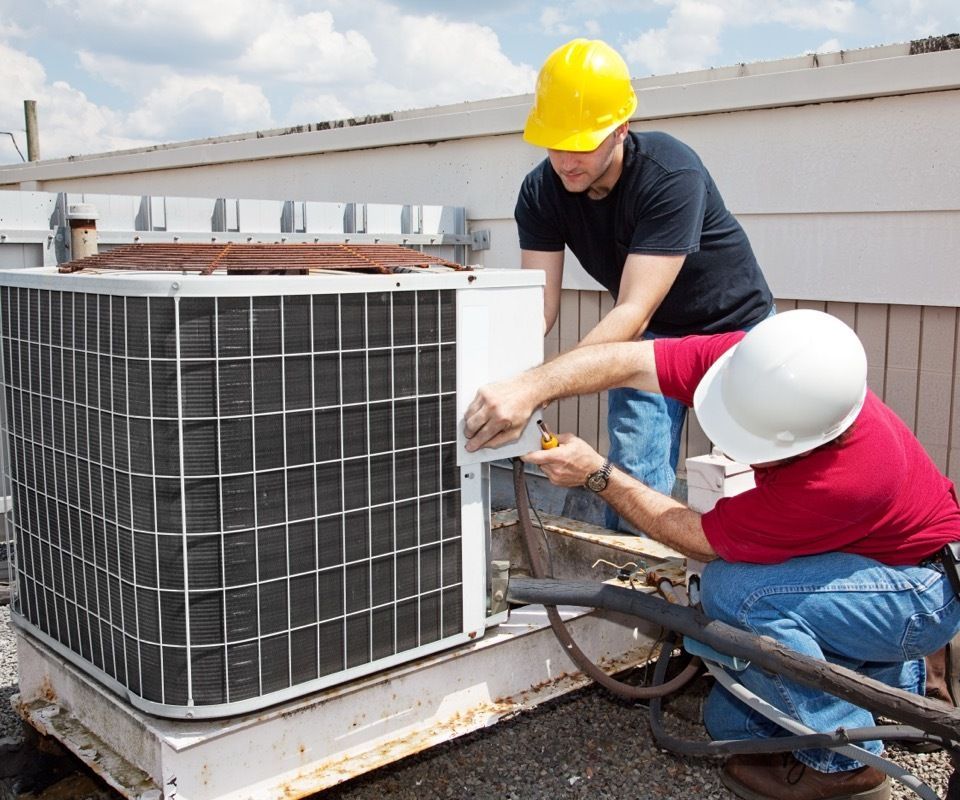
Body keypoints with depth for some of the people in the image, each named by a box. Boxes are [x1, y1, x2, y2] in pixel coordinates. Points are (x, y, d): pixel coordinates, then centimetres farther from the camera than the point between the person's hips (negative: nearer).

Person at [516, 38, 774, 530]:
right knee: (634, 481, -5)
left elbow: (634, 311, -40)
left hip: (733, 325, -3)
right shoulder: (542, 192, -18)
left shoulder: (671, 175, -34)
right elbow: (538, 303, -22)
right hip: (649, 337, 4)